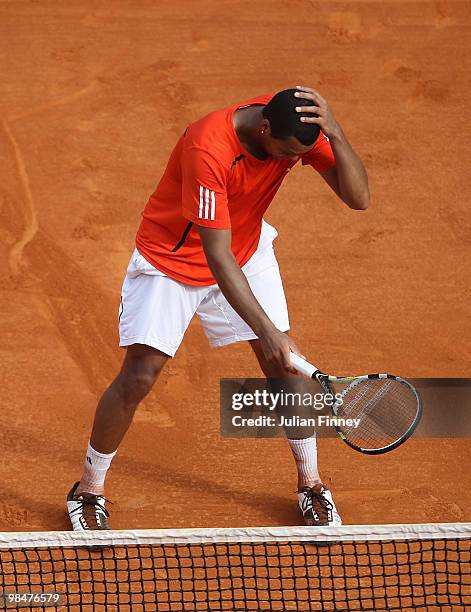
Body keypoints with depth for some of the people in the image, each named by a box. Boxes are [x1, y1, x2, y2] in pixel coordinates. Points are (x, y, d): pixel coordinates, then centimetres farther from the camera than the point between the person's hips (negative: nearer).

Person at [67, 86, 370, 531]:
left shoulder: (297, 129, -21)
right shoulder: (208, 149, -39)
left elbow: (358, 199, -24)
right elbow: (217, 258, -37)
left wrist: (335, 134, -41)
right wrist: (266, 330, -41)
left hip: (246, 247, 5)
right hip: (172, 257, -5)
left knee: (284, 365, -2)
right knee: (138, 377, -10)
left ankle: (310, 484, 19)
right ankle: (89, 491, 11)